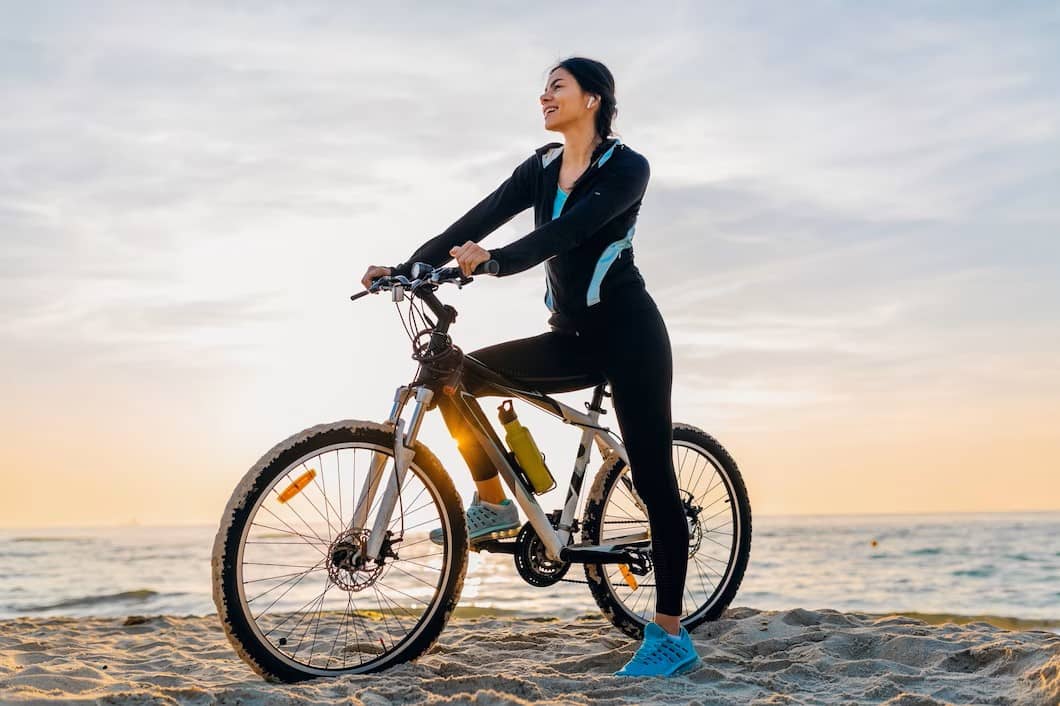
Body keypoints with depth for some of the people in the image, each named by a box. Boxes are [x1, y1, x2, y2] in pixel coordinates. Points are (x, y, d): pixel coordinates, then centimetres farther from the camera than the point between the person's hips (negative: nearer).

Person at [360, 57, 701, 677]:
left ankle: (671, 636, -2)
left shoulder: (626, 167, -11)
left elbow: (568, 230, -28)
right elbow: (475, 223, 0)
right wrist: (402, 270, -11)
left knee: (653, 479, -7)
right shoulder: (541, 168, 9)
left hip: (628, 335, -6)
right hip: (573, 339, 7)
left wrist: (494, 261, -43)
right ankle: (494, 505, 6)